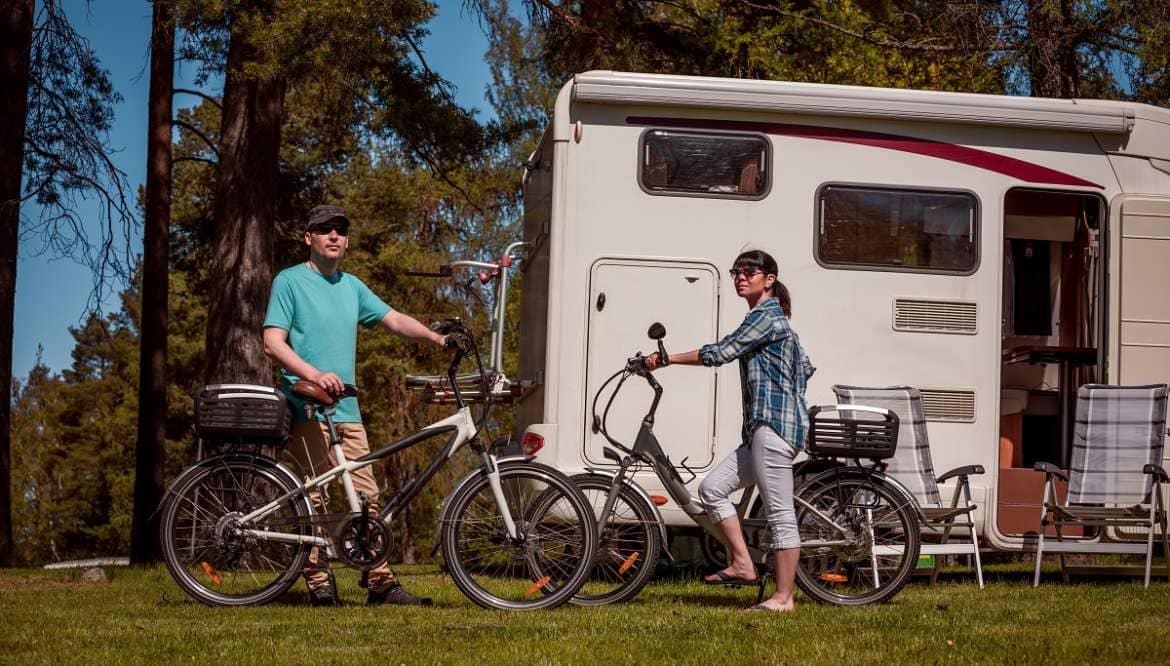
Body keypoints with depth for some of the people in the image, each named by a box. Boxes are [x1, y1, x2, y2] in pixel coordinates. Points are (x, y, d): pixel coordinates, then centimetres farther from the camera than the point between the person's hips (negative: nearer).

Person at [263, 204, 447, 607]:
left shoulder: (351, 286, 19)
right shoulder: (290, 281, -1)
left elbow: (394, 319, 20)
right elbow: (273, 342, -10)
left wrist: (438, 339, 4)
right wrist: (315, 374, -24)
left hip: (347, 411, 6)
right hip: (307, 409, -6)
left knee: (367, 496, 2)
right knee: (315, 498, -6)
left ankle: (381, 584, 5)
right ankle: (319, 584, 0)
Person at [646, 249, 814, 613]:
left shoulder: (768, 317, -9)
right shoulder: (771, 318, 22)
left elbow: (720, 352, -16)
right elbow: (805, 367, 27)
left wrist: (666, 359, -10)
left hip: (773, 424, -10)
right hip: (763, 426, 11)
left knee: (780, 513, -8)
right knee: (712, 488, 8)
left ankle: (783, 597, -5)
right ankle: (742, 564, 10)